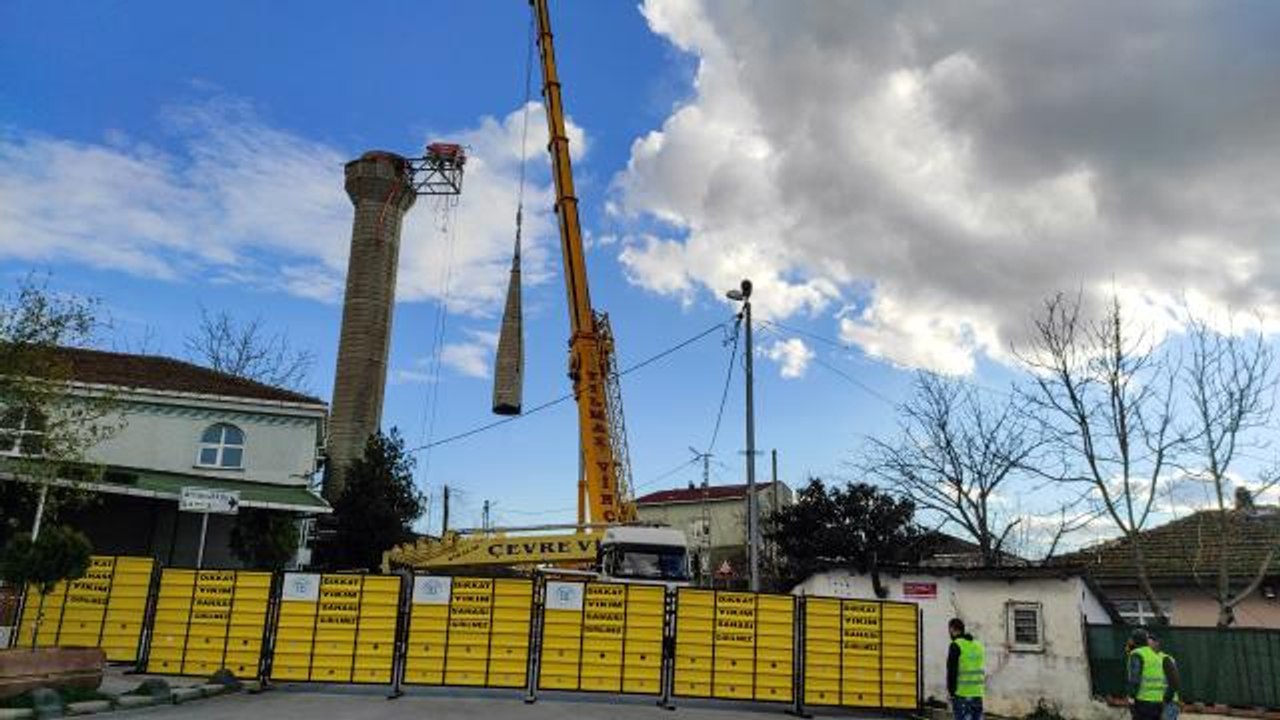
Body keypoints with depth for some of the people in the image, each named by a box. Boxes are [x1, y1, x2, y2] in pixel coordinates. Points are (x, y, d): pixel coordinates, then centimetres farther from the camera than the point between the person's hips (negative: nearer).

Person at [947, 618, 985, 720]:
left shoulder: (956, 646, -10)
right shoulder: (978, 645, 12)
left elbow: (952, 671, -14)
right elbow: (982, 671, 17)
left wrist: (951, 692, -8)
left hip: (962, 694, -7)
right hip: (978, 694, 7)